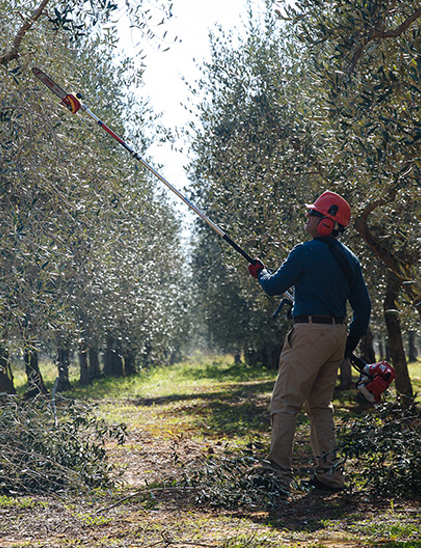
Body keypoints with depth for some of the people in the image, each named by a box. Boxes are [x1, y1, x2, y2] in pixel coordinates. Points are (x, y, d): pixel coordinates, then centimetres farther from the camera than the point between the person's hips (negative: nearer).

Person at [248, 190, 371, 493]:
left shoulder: (307, 252, -10)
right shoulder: (349, 257, 14)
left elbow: (274, 287, -2)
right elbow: (363, 305, 16)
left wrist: (260, 272, 19)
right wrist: (351, 341, 23)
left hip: (310, 331, -8)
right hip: (338, 333, 8)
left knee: (285, 403, -5)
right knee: (320, 405, 15)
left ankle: (279, 471, -9)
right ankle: (330, 473, 13)